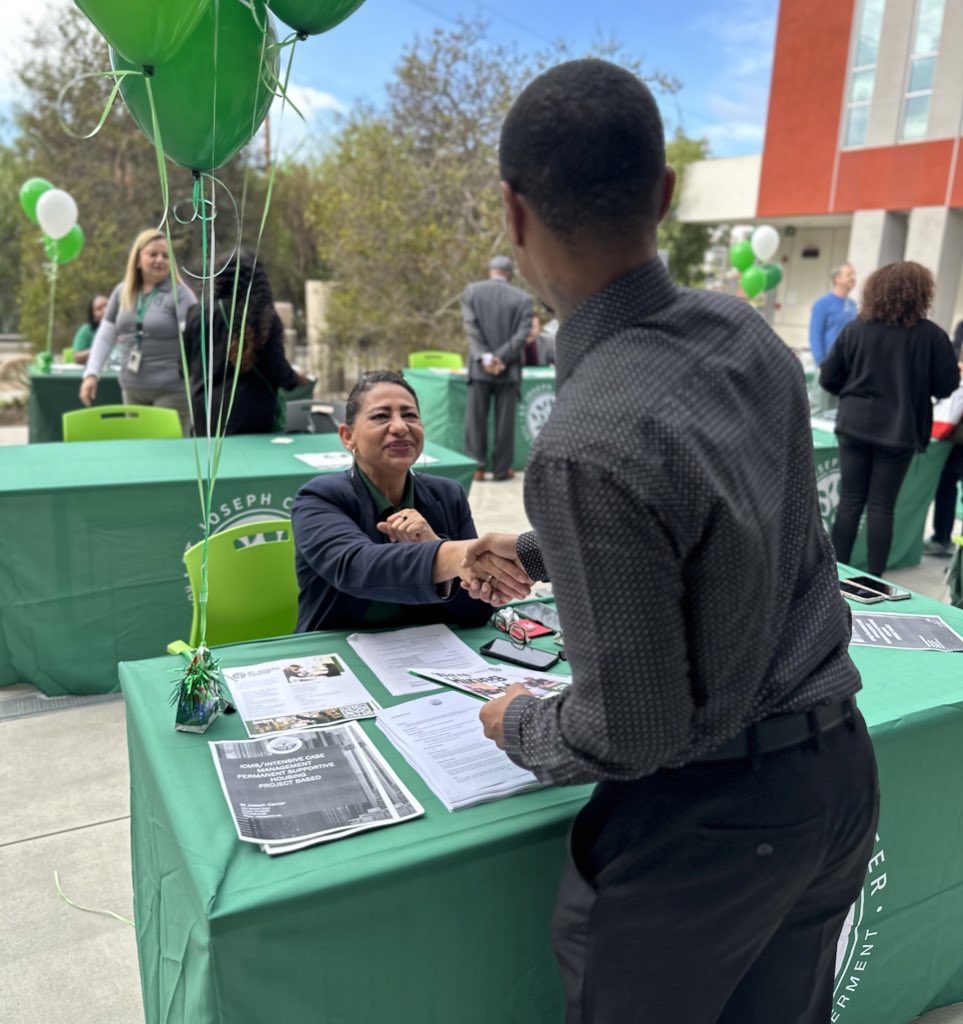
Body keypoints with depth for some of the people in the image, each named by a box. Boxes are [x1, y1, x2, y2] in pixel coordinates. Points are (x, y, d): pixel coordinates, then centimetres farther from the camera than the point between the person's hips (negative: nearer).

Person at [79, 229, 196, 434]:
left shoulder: (179, 293, -6)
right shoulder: (122, 292, 11)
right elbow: (104, 337, 17)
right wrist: (91, 374, 7)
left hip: (171, 390, -5)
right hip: (132, 390, 5)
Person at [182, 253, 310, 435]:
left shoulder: (198, 315, 1)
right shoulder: (266, 319, -7)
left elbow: (185, 367, 9)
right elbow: (278, 371, -6)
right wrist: (297, 379, 15)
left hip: (205, 415, 3)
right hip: (251, 417, -2)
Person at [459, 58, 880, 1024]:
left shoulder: (586, 447, -31)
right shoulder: (746, 332, -6)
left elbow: (629, 733, -23)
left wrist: (519, 726, -2)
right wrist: (539, 553, 20)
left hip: (711, 817, -7)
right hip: (844, 770, 7)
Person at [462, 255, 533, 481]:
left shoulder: (472, 291, 2)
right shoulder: (522, 298, -1)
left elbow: (471, 327, -7)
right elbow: (522, 335, -9)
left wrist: (485, 358, -12)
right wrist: (500, 359, -10)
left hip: (479, 367, 1)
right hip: (508, 369, -1)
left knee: (476, 419, 8)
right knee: (504, 420, 6)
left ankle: (477, 466, 9)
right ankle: (501, 469, 10)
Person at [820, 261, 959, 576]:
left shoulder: (855, 328, -1)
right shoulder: (931, 335, -7)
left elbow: (828, 378, 1)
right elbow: (947, 385, -3)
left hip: (855, 427, 2)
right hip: (899, 432, -2)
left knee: (850, 502, 8)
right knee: (881, 507, 4)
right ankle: (874, 579, 10)